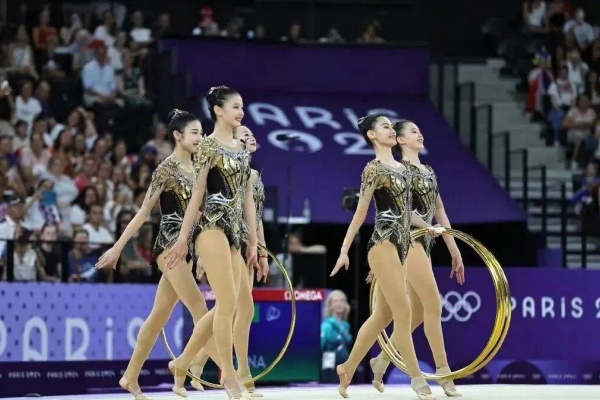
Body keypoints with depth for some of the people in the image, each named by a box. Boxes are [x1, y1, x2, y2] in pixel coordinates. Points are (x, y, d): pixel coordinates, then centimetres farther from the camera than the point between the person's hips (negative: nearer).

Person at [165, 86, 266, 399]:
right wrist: (183, 239, -6)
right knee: (228, 304, -12)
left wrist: (253, 241, 15)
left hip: (234, 230, 8)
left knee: (226, 307, 6)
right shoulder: (208, 146, -3)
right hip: (212, 226, -8)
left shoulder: (242, 150, 17)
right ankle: (228, 374, -5)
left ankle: (182, 364, 17)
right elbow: (198, 194, -5)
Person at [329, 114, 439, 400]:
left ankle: (348, 368, 23)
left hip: (401, 245, 9)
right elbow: (361, 212, -6)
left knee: (384, 314, 12)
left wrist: (426, 226, 13)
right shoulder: (373, 169, -6)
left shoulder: (402, 168, 17)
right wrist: (344, 250, -6)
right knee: (403, 312, -10)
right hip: (383, 244, -9)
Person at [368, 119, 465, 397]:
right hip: (406, 238, -8)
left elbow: (439, 212, 20)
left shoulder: (429, 171, 19)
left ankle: (382, 359, 19)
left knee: (417, 312, 7)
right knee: (433, 304, -12)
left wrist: (455, 251, 17)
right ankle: (443, 370, -9)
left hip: (423, 242, 8)